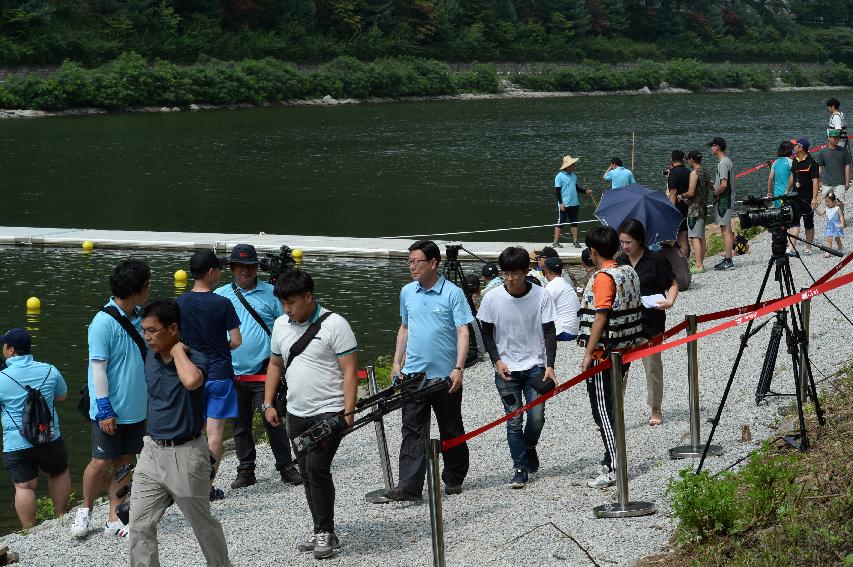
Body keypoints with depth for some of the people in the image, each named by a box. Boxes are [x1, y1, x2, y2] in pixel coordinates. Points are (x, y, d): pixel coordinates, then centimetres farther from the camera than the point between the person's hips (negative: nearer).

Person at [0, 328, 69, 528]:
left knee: (24, 486, 0)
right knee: (59, 472, 24)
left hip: (16, 445, -3)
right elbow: (62, 395, 14)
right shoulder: (49, 371, -2)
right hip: (50, 439, 3)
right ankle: (61, 518, 30)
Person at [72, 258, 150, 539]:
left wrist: (151, 402, 17)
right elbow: (98, 368, -16)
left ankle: (114, 519, 16)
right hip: (111, 411, -6)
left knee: (125, 463, 9)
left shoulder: (138, 318, 4)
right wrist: (104, 409, -17)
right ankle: (85, 510, 24)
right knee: (101, 462, 3)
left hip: (135, 409, 6)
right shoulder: (104, 322, -17)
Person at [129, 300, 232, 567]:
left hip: (185, 455, -6)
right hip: (153, 451, 6)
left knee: (202, 523, 12)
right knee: (139, 526, 1)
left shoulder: (195, 359, -18)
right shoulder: (151, 357, 3)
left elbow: (192, 381, -43)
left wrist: (178, 349, -27)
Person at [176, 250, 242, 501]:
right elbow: (236, 341, -9)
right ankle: (208, 486, 1)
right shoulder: (222, 304, -12)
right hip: (219, 374, -4)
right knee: (215, 432, 1)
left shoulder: (179, 304, -2)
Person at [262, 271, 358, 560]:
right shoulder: (281, 325, 8)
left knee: (317, 467, -16)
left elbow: (350, 370, -12)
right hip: (296, 414, 7)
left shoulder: (334, 325, -11)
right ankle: (322, 533, 20)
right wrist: (268, 404, 12)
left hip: (329, 411, -7)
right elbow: (275, 365, 19)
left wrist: (348, 412, -18)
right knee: (307, 472, 10)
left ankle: (326, 532, -4)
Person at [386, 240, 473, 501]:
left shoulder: (452, 293, -8)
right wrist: (397, 362, 14)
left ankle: (454, 479, 26)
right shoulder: (407, 292, 8)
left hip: (445, 375, -3)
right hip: (414, 374, 4)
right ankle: (409, 486, -9)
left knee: (451, 431, 10)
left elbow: (463, 333, -11)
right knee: (412, 431, -4)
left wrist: (458, 368, -20)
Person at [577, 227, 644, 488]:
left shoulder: (603, 278, -17)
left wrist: (589, 353, -17)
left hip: (604, 353, -9)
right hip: (624, 350, 9)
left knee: (602, 410, -5)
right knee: (612, 407, 17)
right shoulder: (629, 272, 9)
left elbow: (601, 318, -20)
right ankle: (611, 460, 23)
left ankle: (614, 469, -7)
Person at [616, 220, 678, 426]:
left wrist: (669, 301, -17)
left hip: (650, 324, -3)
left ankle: (656, 411, 25)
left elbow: (673, 284, 1)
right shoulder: (620, 262, 5)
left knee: (652, 367, 10)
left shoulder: (656, 260, -7)